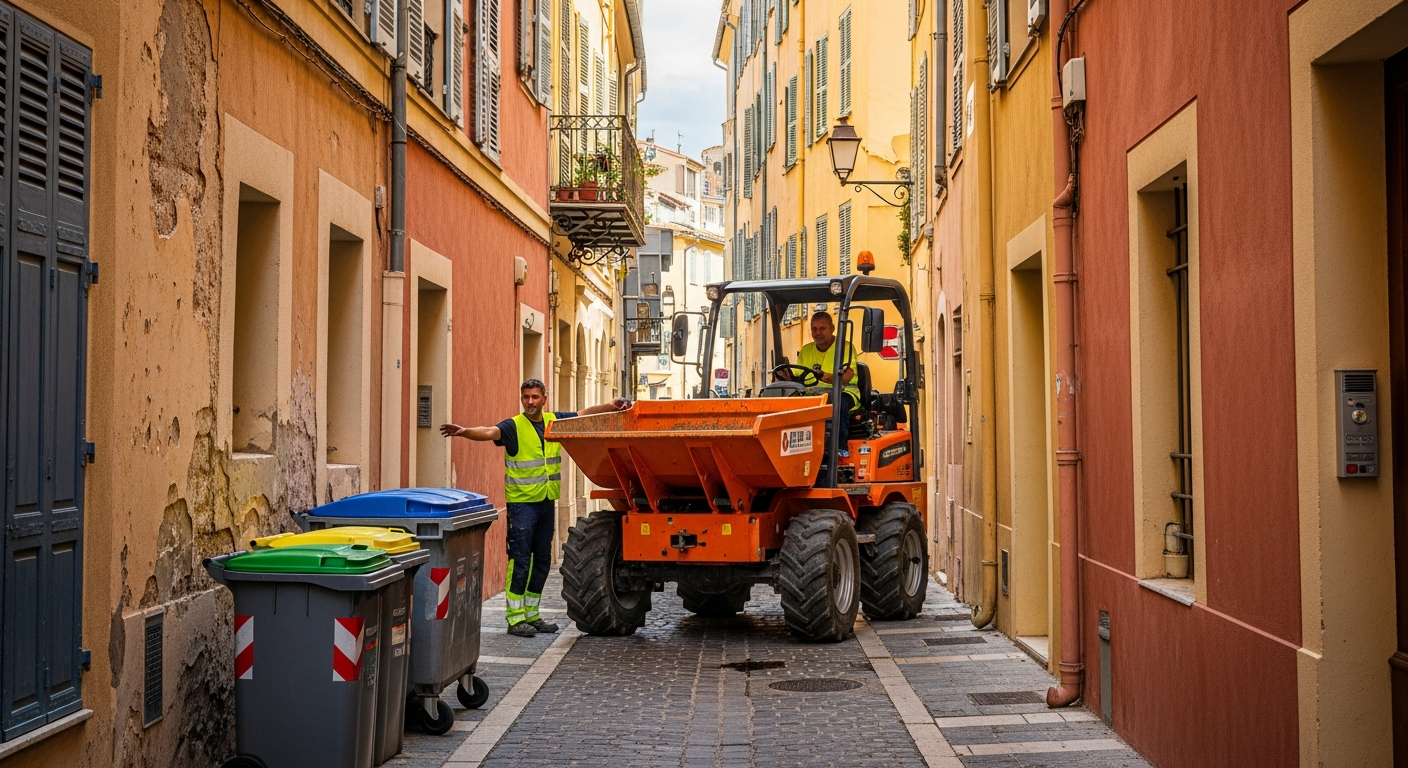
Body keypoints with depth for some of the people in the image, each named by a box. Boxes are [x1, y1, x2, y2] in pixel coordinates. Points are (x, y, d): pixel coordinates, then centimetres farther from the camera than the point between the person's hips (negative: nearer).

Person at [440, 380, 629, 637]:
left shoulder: (555, 421, 7)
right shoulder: (514, 426, -9)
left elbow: (586, 413, 10)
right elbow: (490, 432, -26)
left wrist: (612, 406, -3)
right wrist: (466, 431, -45)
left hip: (546, 501, 6)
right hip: (521, 503, -6)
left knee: (542, 560, 12)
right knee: (520, 560, -7)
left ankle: (531, 615, 23)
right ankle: (515, 619, -2)